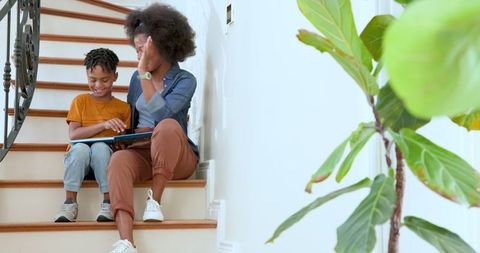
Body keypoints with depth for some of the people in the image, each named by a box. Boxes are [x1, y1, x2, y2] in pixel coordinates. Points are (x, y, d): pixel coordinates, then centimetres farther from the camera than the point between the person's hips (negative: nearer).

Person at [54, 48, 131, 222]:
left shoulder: (123, 108, 10)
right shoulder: (80, 101, 9)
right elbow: (73, 134, -5)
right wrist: (104, 124, -16)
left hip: (106, 156, 0)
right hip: (78, 157, 0)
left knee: (100, 146, -34)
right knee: (80, 147, -34)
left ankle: (108, 203, -32)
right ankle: (70, 203, -29)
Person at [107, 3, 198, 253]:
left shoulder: (185, 80, -4)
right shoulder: (137, 77, 13)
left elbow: (159, 113, -21)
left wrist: (144, 73, -19)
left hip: (176, 156, -3)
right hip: (141, 150, 4)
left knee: (168, 125, -38)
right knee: (119, 160, -33)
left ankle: (155, 199, -25)